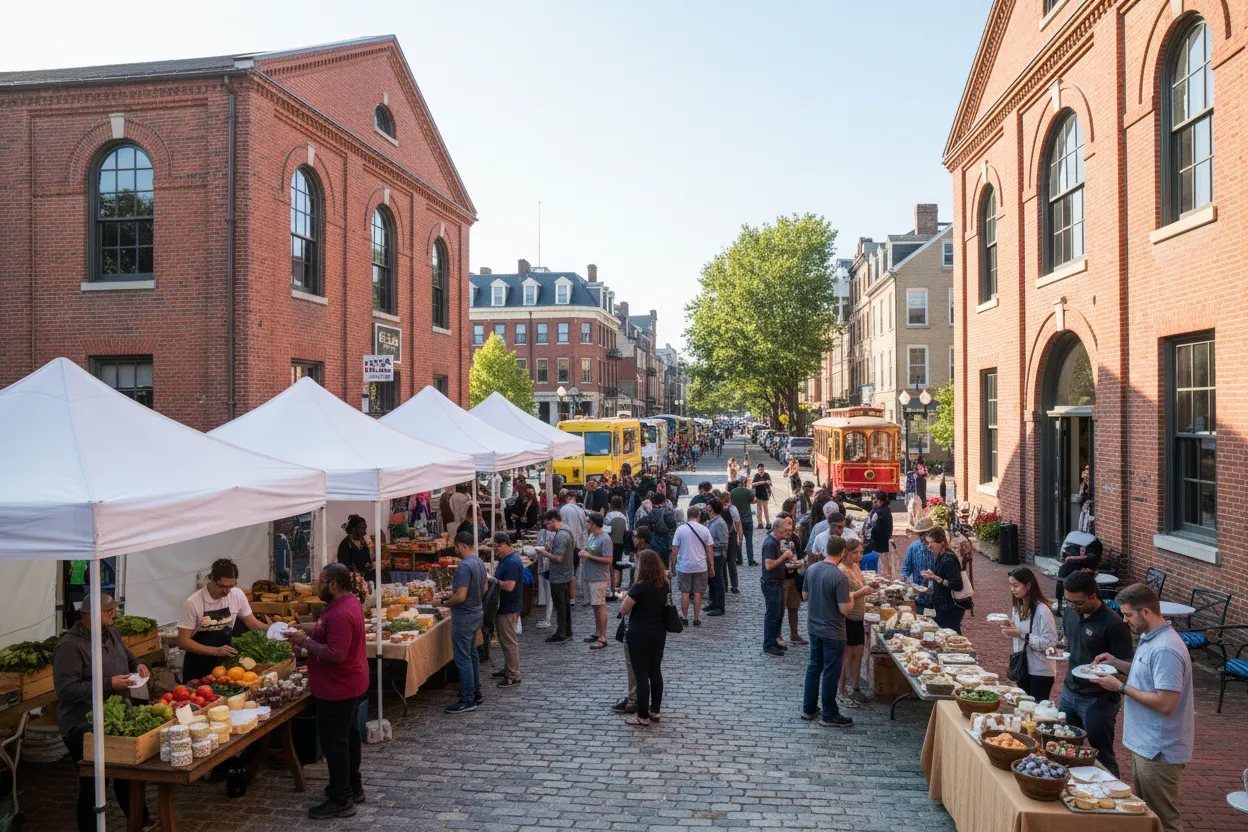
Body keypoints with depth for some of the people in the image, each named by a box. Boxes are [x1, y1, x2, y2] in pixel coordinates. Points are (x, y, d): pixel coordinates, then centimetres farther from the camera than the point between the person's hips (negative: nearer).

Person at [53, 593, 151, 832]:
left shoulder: (111, 633, 4)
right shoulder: (70, 646, -21)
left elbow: (126, 656, 22)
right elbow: (66, 689, -26)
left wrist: (138, 665, 0)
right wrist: (108, 684, -26)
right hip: (85, 729, -8)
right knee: (92, 786, 3)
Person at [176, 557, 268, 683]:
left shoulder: (238, 595, -10)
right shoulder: (193, 603, -21)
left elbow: (251, 622, 4)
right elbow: (183, 642, -18)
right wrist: (215, 651, -28)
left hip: (225, 662, 3)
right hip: (198, 667, -3)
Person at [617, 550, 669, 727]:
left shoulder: (639, 587, -22)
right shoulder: (664, 584, -1)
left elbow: (623, 610, -14)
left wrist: (627, 596, 3)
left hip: (640, 635, -7)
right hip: (659, 633, 7)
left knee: (641, 675, 3)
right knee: (655, 671, 16)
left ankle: (643, 717, 10)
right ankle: (655, 711, 26)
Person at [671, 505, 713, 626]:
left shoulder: (680, 529, -6)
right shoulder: (704, 530, -3)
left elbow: (674, 550, -4)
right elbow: (709, 550, 0)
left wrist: (673, 566, 5)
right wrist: (711, 567, 8)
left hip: (684, 566, -1)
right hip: (701, 566, 1)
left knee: (685, 592, 10)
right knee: (698, 593, 8)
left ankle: (684, 617, 15)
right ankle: (696, 619, 11)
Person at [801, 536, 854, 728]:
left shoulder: (811, 569, -3)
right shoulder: (840, 577, -24)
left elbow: (805, 595, 9)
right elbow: (845, 609, -22)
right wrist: (851, 600, -3)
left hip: (814, 627, 7)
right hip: (832, 632, -7)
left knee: (814, 667, 19)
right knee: (831, 672, 6)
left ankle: (809, 708, 28)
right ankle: (829, 715, 17)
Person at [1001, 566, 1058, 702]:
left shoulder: (1042, 610, -20)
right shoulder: (1018, 608, 5)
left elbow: (1050, 643, -22)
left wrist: (1022, 635, -26)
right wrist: (1011, 629, -4)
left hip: (1041, 671, -7)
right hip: (1023, 667, 7)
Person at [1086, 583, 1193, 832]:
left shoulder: (1165, 649, -25)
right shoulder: (1150, 638, 7)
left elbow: (1166, 703, -28)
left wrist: (1120, 687, -21)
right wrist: (1118, 663, 8)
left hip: (1158, 750, -10)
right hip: (1145, 744, 10)